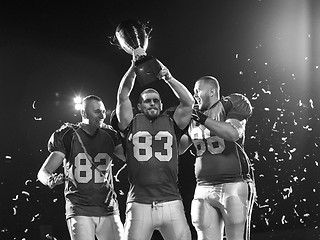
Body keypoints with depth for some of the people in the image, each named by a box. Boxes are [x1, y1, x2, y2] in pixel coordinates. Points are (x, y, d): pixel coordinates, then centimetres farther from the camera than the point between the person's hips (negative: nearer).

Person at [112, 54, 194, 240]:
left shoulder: (171, 122, 14)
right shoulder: (132, 124, 12)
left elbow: (188, 102, 2)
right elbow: (123, 96, 2)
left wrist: (169, 78, -8)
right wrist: (134, 67, -7)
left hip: (171, 202, 1)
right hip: (139, 204, -1)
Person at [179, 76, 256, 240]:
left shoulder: (230, 106, -1)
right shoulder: (193, 117, 17)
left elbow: (233, 133, -19)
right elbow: (179, 148, 21)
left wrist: (204, 119, -19)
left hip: (234, 185, -6)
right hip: (203, 188, 6)